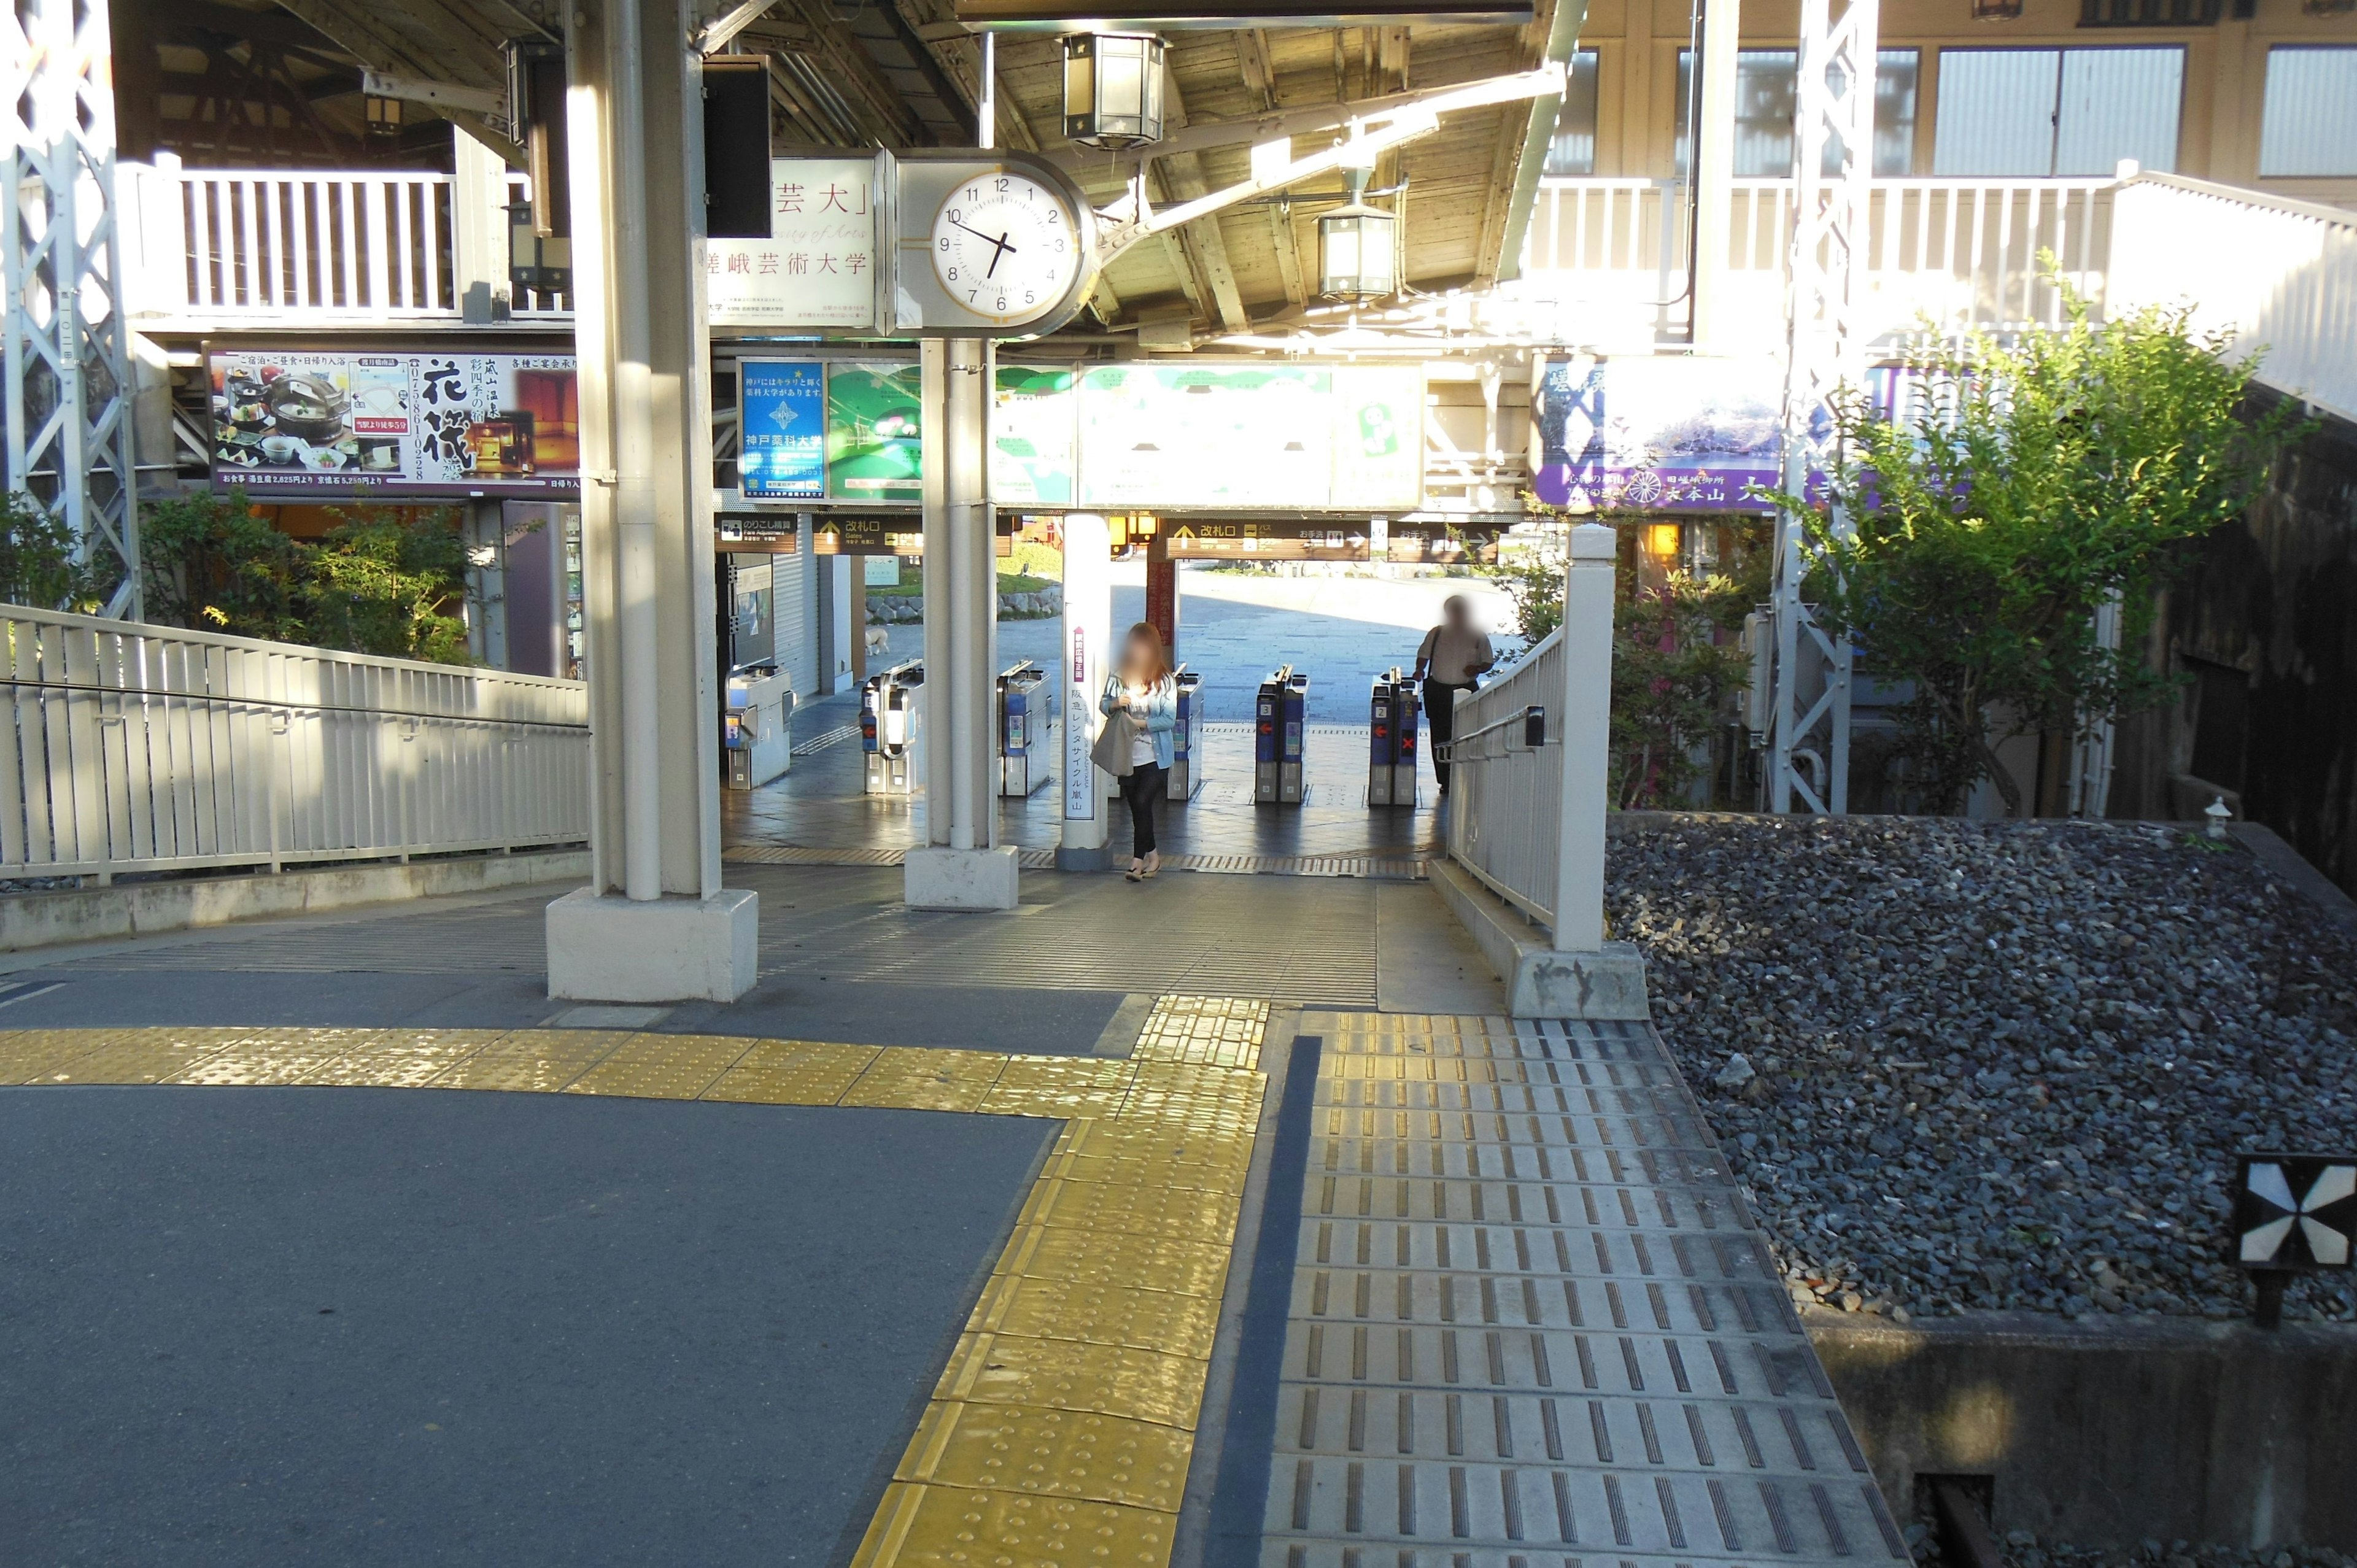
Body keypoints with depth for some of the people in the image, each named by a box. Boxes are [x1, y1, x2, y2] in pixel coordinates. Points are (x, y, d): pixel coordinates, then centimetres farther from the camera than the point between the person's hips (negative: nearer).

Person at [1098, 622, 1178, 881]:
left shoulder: (1164, 681, -9)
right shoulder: (1118, 676, 0)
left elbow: (1169, 719, -11)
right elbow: (1102, 705, 8)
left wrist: (1141, 723, -22)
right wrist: (1114, 704, -14)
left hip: (1155, 756, -4)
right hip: (1126, 755, 4)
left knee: (1142, 804, -10)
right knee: (1136, 808, 12)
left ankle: (1138, 860, -2)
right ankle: (1151, 854, 28)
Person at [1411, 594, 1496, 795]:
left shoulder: (1478, 637, 5)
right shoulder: (1436, 634, 8)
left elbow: (1488, 662, 10)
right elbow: (1423, 655, 14)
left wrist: (1477, 669, -12)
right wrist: (1419, 670, -6)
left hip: (1466, 691, -1)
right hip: (1438, 690, 1)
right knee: (1440, 737, 0)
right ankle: (1445, 782, 7)